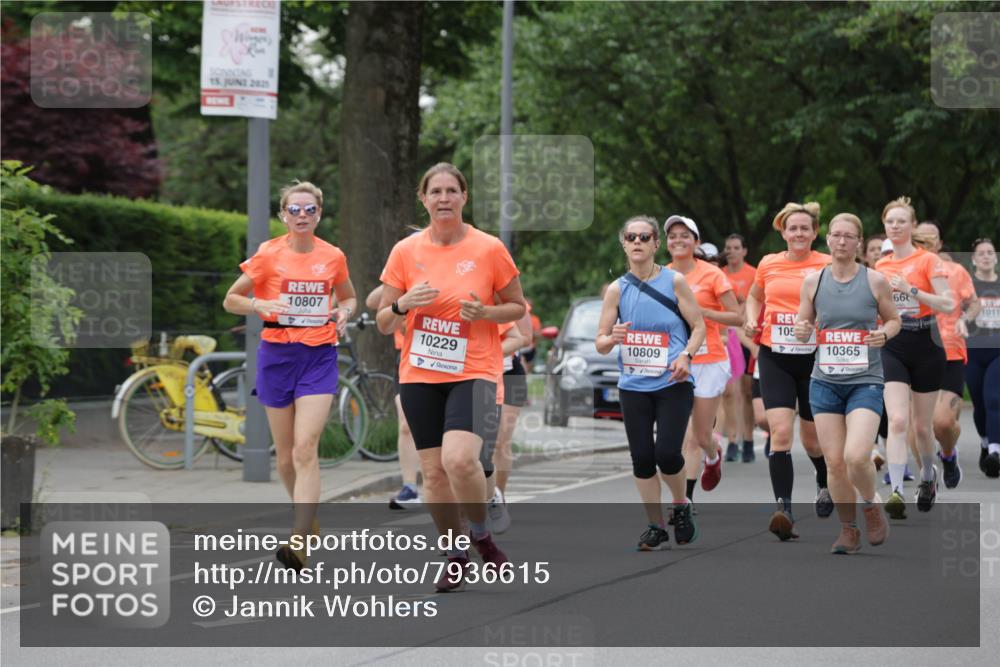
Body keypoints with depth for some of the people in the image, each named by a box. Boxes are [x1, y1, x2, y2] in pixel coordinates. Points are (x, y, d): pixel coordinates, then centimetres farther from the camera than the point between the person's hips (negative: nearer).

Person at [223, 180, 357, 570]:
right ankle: (308, 517, 34)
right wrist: (258, 305, -15)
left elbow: (348, 296, 21)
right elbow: (231, 300, 5)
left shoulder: (333, 257, 3)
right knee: (286, 453, 8)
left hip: (319, 358, -1)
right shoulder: (268, 255, -2)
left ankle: (299, 541, -22)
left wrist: (344, 312, -2)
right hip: (277, 355, 1)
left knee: (306, 448, -15)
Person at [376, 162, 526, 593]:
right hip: (419, 375, 3)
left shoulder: (489, 249, -3)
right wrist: (403, 304, -14)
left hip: (473, 372, -3)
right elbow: (383, 323, 7)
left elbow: (518, 307, 7)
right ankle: (455, 556, 23)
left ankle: (481, 535, 3)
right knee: (433, 471, 3)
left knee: (460, 459, -24)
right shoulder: (405, 251, 2)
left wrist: (485, 313, -13)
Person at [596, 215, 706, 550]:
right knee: (642, 457, 0)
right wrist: (612, 338, -18)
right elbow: (600, 343, 5)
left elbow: (698, 326, 2)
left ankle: (681, 505, 16)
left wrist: (686, 354, -16)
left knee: (667, 452, -13)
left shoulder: (674, 281, -2)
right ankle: (656, 527, 13)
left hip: (673, 383, -2)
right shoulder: (616, 289, 3)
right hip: (634, 386, 3)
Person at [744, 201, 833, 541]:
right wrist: (751, 321, 6)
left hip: (814, 357, -1)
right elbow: (754, 297, 24)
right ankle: (784, 510, -18)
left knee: (812, 437, 11)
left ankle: (825, 483, 44)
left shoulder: (827, 265, -3)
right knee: (780, 432, -14)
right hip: (774, 357, 1)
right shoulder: (768, 264, 6)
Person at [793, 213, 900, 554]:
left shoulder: (875, 280, -2)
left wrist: (885, 333, -12)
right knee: (834, 462, 0)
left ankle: (872, 504, 13)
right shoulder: (813, 281, 4)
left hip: (865, 381, -3)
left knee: (856, 456, -19)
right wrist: (801, 330, -11)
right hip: (825, 382, 3)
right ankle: (848, 529, 19)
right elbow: (804, 326, 12)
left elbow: (893, 319, 10)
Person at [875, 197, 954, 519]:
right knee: (897, 421, -16)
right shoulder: (881, 266, 9)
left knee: (922, 425, 9)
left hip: (925, 347, -2)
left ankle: (928, 475, 37)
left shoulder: (928, 260, -5)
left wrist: (911, 288, -22)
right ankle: (896, 492, -24)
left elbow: (947, 303, -14)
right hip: (892, 348, 2)